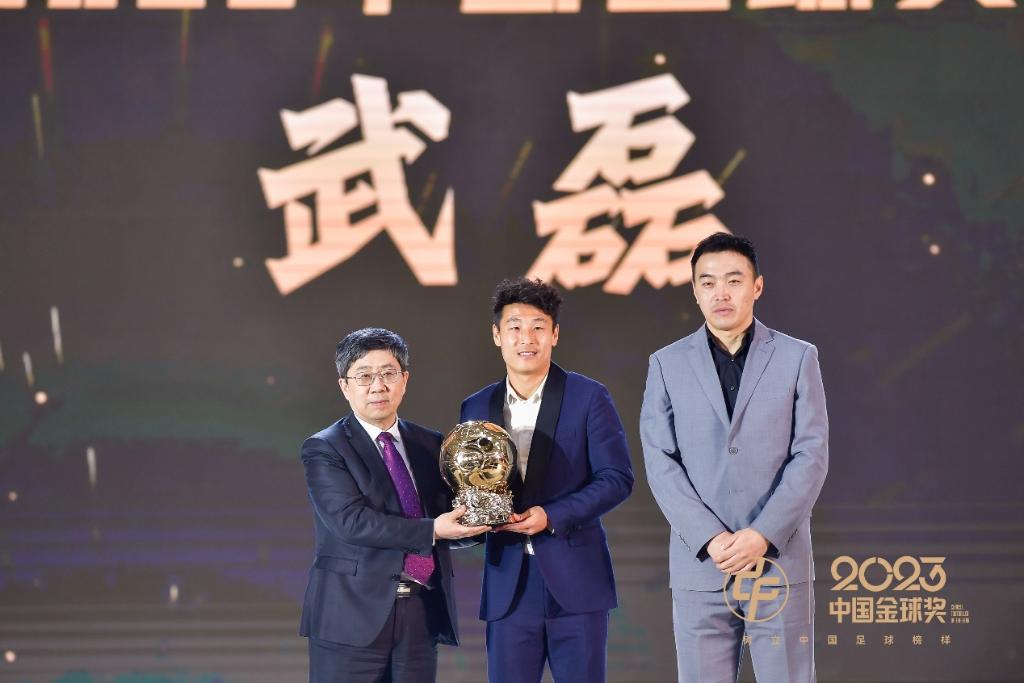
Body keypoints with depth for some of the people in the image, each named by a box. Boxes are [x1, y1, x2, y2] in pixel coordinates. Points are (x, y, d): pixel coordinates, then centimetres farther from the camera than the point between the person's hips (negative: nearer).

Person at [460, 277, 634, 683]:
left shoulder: (588, 398, -1)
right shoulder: (476, 408, 10)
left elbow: (617, 478, -6)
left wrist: (552, 517, -16)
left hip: (575, 579, -3)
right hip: (508, 584, 3)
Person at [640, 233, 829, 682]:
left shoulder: (797, 358, 5)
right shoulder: (667, 364, 8)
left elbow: (811, 456, -2)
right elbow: (660, 461, 1)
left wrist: (763, 535, -13)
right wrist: (710, 538, -11)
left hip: (780, 561, -1)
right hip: (699, 564, 1)